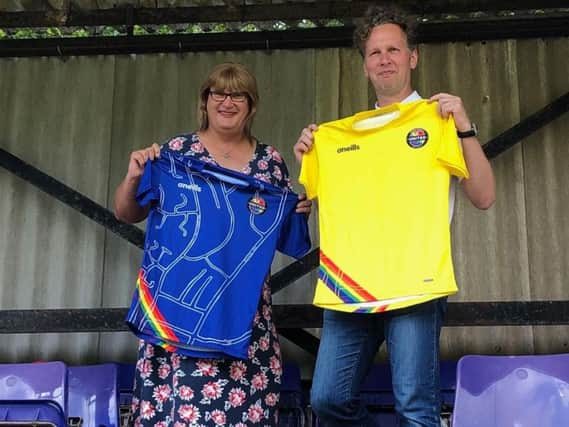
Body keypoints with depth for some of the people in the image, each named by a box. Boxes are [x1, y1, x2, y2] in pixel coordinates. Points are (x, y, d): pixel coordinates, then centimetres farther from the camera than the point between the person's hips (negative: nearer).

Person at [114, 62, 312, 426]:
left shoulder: (270, 161, 11)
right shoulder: (174, 152, 4)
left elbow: (285, 228, 18)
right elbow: (127, 214, 6)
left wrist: (301, 211, -1)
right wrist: (133, 176, -10)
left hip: (243, 309, 2)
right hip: (177, 304, -2)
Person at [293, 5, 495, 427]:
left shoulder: (437, 118, 5)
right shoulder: (341, 134, 18)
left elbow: (484, 197, -1)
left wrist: (464, 127, -11)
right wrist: (306, 160, 9)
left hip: (414, 286, -4)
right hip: (349, 287, 5)